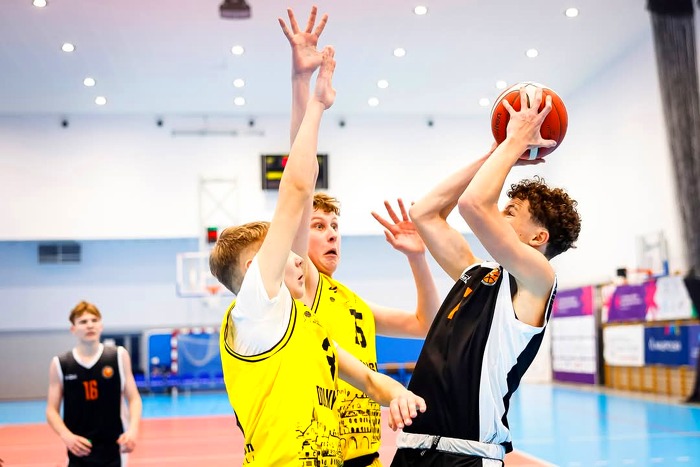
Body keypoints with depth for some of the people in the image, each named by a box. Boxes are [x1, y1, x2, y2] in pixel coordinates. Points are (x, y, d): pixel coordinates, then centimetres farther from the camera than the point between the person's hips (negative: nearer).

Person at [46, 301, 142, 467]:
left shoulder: (119, 356, -1)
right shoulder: (60, 364, -2)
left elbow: (133, 399, 2)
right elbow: (52, 410, 2)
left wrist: (133, 429, -16)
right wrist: (66, 435, -17)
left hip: (113, 449, 0)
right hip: (80, 450, 0)